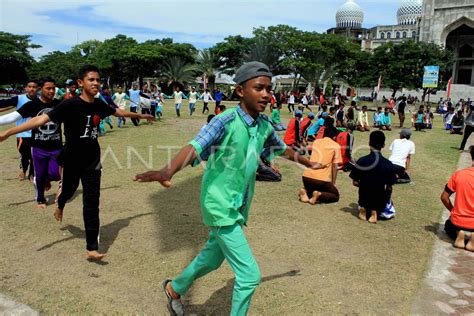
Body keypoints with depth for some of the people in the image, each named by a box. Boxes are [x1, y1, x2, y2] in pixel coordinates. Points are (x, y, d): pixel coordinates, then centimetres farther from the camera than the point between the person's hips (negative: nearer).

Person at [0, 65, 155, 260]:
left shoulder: (99, 105, -2)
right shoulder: (70, 105, -19)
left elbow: (118, 112, 18)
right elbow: (41, 120, -25)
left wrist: (139, 115, 32)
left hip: (92, 161, 3)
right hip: (72, 160, -3)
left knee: (92, 203, -1)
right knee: (69, 190, 21)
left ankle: (92, 248, 4)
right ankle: (60, 204, 61)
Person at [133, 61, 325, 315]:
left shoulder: (264, 125, 1)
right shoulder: (227, 121, -21)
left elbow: (283, 149, 21)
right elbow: (194, 147, -36)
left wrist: (308, 163, 36)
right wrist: (167, 171, -54)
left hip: (238, 206, 8)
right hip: (220, 207, -8)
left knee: (212, 259, 26)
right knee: (249, 275, -5)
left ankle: (175, 289, 53)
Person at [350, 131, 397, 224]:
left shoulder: (361, 161, -13)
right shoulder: (388, 164, -14)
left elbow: (355, 182, -8)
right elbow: (389, 187, -7)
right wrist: (386, 201, 13)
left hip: (364, 199, 2)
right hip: (379, 201, -2)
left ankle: (363, 209, 8)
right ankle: (375, 211, 1)